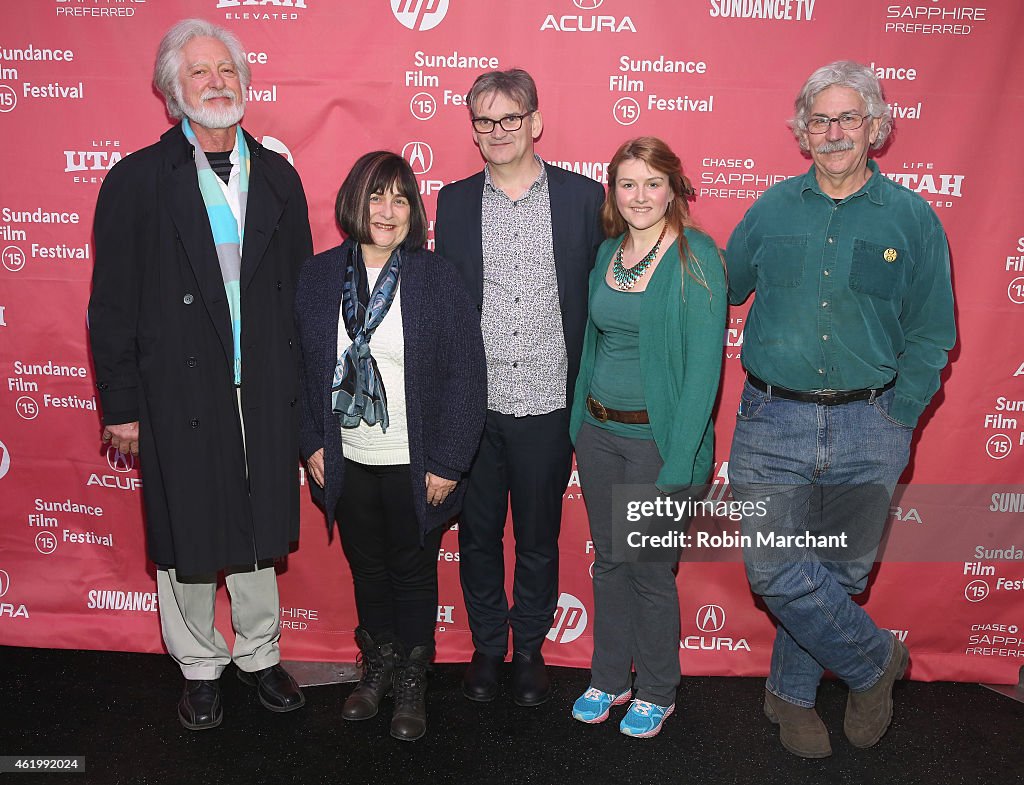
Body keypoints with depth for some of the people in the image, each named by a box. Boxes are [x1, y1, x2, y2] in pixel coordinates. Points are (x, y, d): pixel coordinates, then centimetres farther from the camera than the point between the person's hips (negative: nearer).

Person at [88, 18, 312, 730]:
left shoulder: (278, 178, 7)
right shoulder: (137, 180, -2)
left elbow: (300, 290, 9)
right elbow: (112, 304, -3)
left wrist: (304, 390, 5)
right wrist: (121, 404, -5)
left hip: (264, 393, 3)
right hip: (178, 394, -2)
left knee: (259, 532, 15)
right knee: (185, 538, 10)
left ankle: (259, 656, 35)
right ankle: (201, 669, 32)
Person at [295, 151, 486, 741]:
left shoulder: (437, 278, -11)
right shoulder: (319, 277, 0)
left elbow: (467, 375, -11)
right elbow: (303, 367, 6)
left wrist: (448, 463, -13)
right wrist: (312, 442, 0)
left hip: (414, 465, -3)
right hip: (347, 461, 3)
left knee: (414, 572, 12)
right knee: (367, 568, 18)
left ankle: (413, 683, 32)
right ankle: (377, 669, 40)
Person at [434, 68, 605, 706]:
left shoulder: (583, 197, -1)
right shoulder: (455, 201, 4)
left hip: (547, 405, -1)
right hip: (473, 404, 2)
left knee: (539, 539, 13)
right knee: (477, 535, 14)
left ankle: (529, 649, 34)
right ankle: (488, 647, 34)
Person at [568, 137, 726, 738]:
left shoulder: (696, 256, -12)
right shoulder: (608, 253, 7)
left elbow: (705, 362, -16)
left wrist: (678, 461, -19)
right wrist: (580, 420, 9)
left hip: (658, 435, -5)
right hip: (598, 429, 6)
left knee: (652, 571, 6)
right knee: (609, 561, 16)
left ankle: (658, 693, 28)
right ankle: (610, 679, 34)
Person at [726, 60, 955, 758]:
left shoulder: (912, 218, 1)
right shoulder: (772, 210, 5)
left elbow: (930, 338, 3)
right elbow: (720, 296, 17)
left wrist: (896, 422, -2)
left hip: (868, 428, 0)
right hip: (773, 423, 0)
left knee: (841, 575, 11)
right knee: (776, 573, -7)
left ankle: (792, 693, 36)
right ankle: (876, 660, 22)